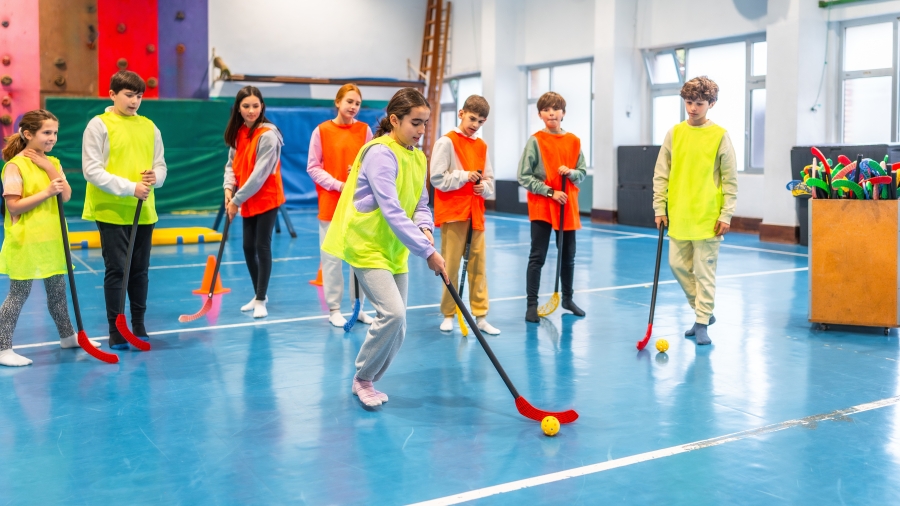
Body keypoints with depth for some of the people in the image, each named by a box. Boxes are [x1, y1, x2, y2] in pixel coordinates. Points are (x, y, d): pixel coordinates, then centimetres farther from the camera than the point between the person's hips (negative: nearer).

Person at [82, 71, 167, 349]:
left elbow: (160, 165, 12)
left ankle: (138, 326, 23)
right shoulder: (99, 125, -5)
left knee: (140, 271, 10)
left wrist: (155, 177, -12)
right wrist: (130, 187, -19)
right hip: (111, 211, -4)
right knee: (116, 270, -2)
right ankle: (115, 331, 9)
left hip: (144, 211, 4)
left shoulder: (149, 127, 9)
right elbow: (91, 171, -11)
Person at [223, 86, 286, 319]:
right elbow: (232, 164, 9)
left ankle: (261, 300, 5)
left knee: (262, 246, -4)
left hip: (267, 199, -7)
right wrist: (229, 188, -9)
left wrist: (238, 199, -18)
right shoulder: (237, 133, 5)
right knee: (248, 247, 11)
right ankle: (259, 294, 26)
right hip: (247, 201, 7)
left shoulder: (268, 135, -18)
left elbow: (259, 174, -21)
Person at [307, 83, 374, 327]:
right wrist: (339, 185, -14)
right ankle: (334, 309, 14)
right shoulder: (322, 131, -5)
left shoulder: (364, 130, 2)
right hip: (330, 203, -2)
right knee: (332, 257, 4)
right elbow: (313, 167, -4)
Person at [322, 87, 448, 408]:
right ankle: (362, 379, 0)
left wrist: (424, 228, -13)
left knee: (396, 332, 6)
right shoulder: (380, 154, -18)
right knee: (392, 312, -22)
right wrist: (427, 252, -29)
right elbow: (392, 212, -26)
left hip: (395, 251, 8)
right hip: (367, 247, -8)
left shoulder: (418, 157, 8)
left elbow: (421, 205, 11)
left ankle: (366, 382, 26)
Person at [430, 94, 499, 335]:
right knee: (450, 266, 0)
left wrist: (484, 187, -8)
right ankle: (448, 315, 13)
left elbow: (489, 180, 13)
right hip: (452, 212, -5)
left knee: (479, 265, 5)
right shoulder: (447, 142, -4)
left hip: (475, 213, 5)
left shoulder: (482, 146, 12)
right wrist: (465, 176, -17)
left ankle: (480, 316, 11)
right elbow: (437, 178, -10)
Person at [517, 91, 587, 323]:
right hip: (541, 206, -4)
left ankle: (567, 298, 29)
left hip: (568, 207, 4)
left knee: (568, 256, 13)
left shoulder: (574, 141, 5)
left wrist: (570, 172, -13)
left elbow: (583, 173, 9)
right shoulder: (535, 141, -6)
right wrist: (549, 192, -14)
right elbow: (524, 176, -9)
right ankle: (532, 304, 4)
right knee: (537, 257, -2)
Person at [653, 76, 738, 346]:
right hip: (678, 215, 4)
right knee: (678, 265, 9)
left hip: (707, 217, -4)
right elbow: (661, 174, 7)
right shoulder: (674, 133, 5)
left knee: (704, 270, 0)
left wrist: (726, 215, -7)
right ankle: (703, 311, 26)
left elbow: (730, 180, -3)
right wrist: (660, 207, 2)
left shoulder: (720, 136, -4)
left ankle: (702, 322, 9)